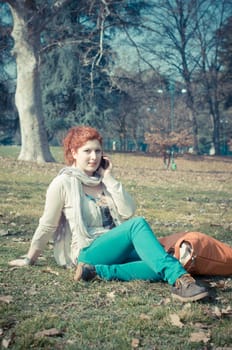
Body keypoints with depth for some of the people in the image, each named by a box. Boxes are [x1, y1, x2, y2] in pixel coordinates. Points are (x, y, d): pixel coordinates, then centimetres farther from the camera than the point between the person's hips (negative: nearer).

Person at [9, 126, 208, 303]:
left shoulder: (105, 181, 12)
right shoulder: (63, 183, -5)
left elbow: (128, 212, -1)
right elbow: (47, 225, 2)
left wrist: (109, 178, -3)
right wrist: (30, 260, 8)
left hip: (117, 249, 6)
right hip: (88, 252, -6)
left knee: (158, 266, -24)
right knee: (138, 224, -33)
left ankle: (99, 271, -24)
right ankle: (179, 278, -46)